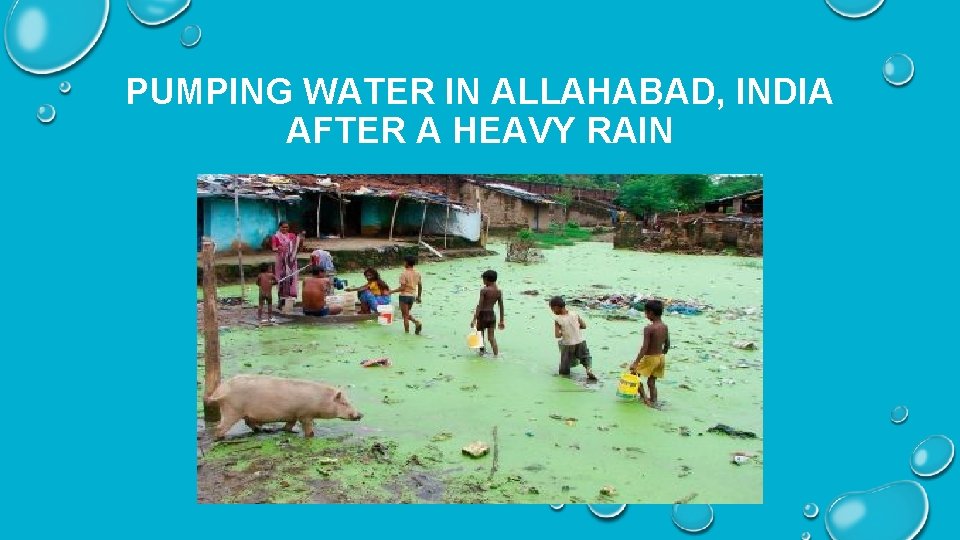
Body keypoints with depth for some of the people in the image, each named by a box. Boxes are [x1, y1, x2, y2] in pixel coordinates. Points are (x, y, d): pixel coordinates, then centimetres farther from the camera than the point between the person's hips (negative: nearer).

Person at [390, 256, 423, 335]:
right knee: (407, 314, 22)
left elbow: (402, 288, -19)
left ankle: (407, 332, 7)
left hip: (404, 296, -6)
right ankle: (417, 322, 0)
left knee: (405, 316, 4)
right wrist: (419, 296, 21)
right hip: (412, 296, 6)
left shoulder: (404, 273, -16)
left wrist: (392, 291, -10)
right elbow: (420, 286, 10)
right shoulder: (417, 273, 4)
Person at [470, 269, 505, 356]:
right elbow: (501, 307, 5)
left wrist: (474, 319, -14)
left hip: (483, 314, -5)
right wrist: (501, 321, 13)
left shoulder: (484, 290, -13)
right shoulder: (499, 291, 2)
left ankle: (482, 351, 25)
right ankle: (496, 355, 3)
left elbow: (479, 305, -16)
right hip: (492, 315, 5)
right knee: (492, 338, 9)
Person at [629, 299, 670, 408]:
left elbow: (645, 347, -24)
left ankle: (643, 396, 10)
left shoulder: (648, 328, -21)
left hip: (650, 358, -7)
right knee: (652, 381, 18)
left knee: (635, 372, 14)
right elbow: (667, 345, 9)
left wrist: (636, 363, -21)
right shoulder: (665, 327, 1)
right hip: (661, 357, 7)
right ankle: (653, 401, 20)